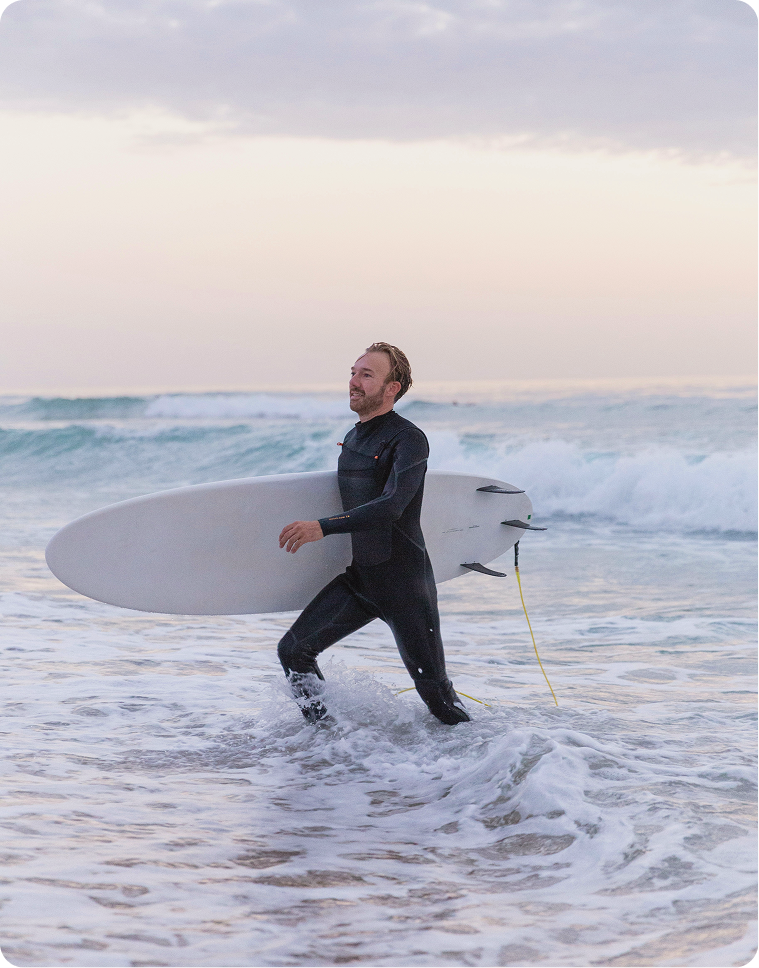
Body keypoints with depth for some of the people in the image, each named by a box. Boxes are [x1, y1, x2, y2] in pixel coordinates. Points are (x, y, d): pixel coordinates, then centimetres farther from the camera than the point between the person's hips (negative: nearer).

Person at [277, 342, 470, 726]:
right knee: (294, 651, -5)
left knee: (434, 691, -1)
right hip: (359, 577, 7)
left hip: (404, 582, -7)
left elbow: (390, 507, -29)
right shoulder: (352, 438, 11)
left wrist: (323, 527, -35)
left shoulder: (408, 440, -15)